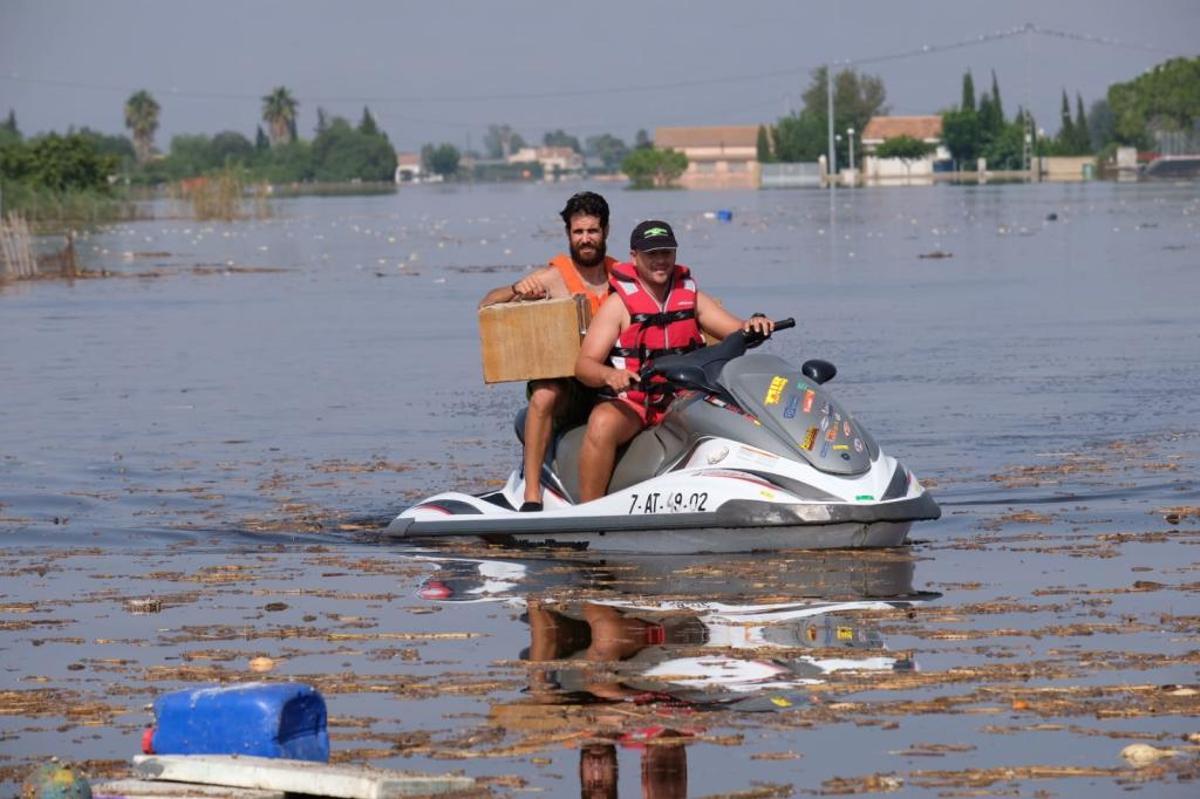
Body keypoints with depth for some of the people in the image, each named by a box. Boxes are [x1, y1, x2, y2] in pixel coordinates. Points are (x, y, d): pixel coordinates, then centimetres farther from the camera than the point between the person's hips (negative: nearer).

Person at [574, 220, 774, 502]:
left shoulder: (691, 298, 13)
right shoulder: (619, 304, -1)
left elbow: (737, 331, 8)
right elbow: (584, 364, -9)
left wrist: (754, 326, -17)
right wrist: (609, 375, -32)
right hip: (630, 400, -4)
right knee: (603, 425, -37)